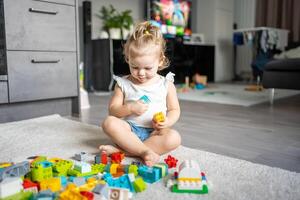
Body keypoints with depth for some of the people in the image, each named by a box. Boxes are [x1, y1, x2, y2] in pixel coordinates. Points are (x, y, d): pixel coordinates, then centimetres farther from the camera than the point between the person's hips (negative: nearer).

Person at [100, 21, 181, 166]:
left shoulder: (166, 84, 3)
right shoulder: (123, 84, 3)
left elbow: (174, 109, 7)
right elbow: (112, 110, 2)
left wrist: (167, 122, -15)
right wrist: (130, 108, -17)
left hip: (154, 131, 0)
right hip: (130, 129, 0)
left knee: (174, 138, -30)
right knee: (109, 123, -27)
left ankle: (121, 150, -29)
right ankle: (145, 151, -31)